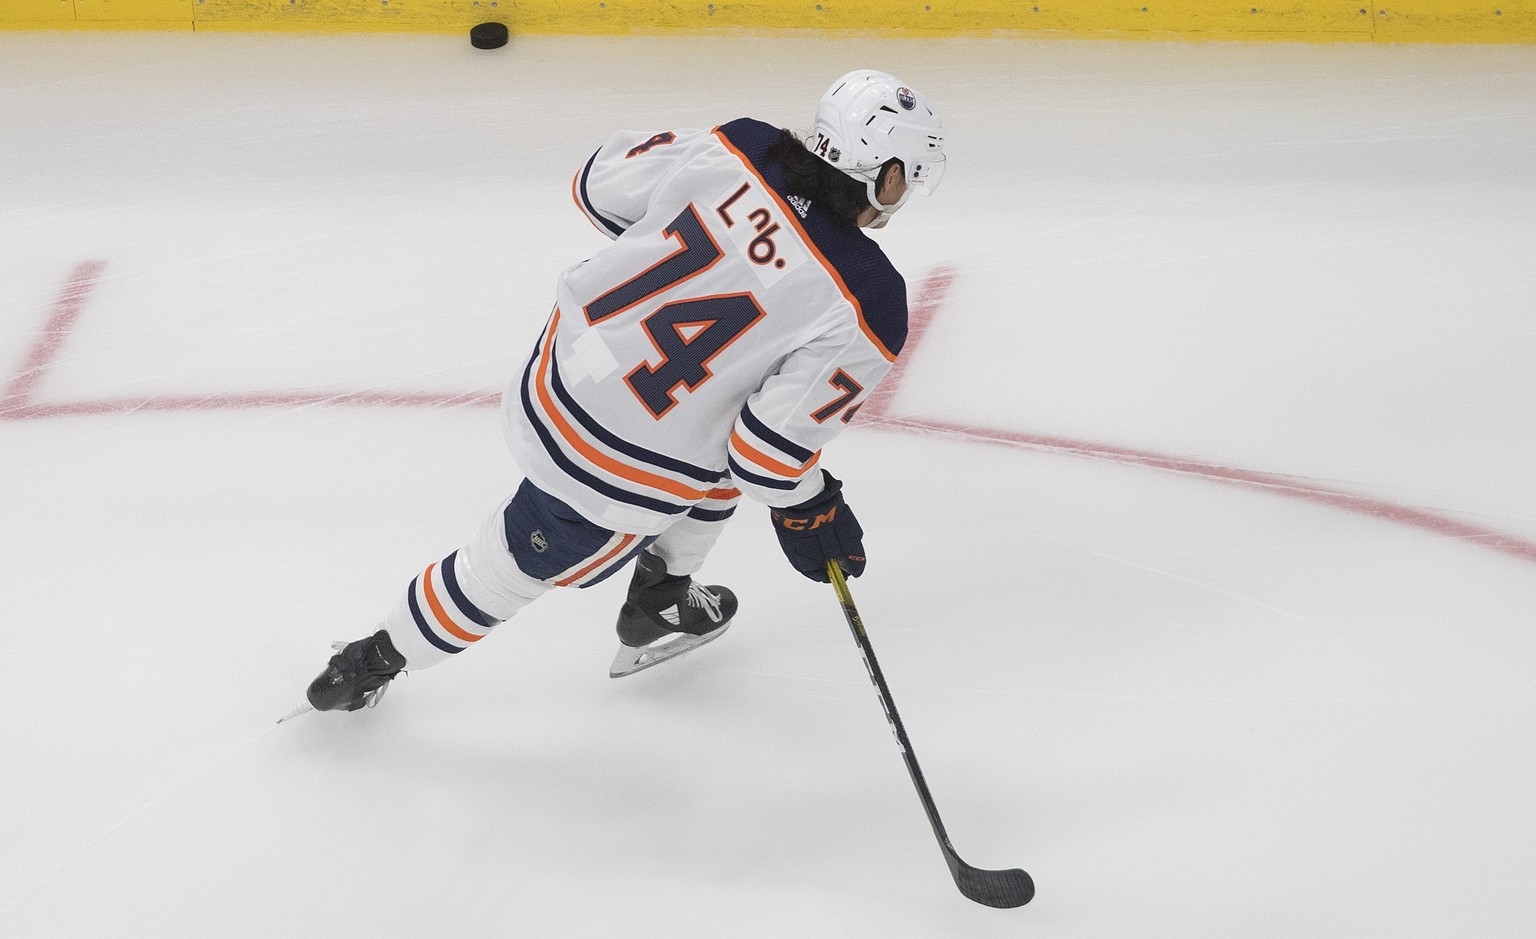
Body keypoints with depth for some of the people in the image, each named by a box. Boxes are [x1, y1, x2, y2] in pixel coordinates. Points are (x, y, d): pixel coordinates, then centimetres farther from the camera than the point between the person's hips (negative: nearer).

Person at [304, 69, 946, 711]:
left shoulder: (736, 148, -12)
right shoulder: (866, 306, -24)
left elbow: (600, 185, 3)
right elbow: (769, 450, -21)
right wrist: (809, 512, 0)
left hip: (565, 362, 5)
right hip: (621, 478, -5)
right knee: (517, 566, 23)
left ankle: (659, 606, 47)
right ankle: (377, 657, 44)